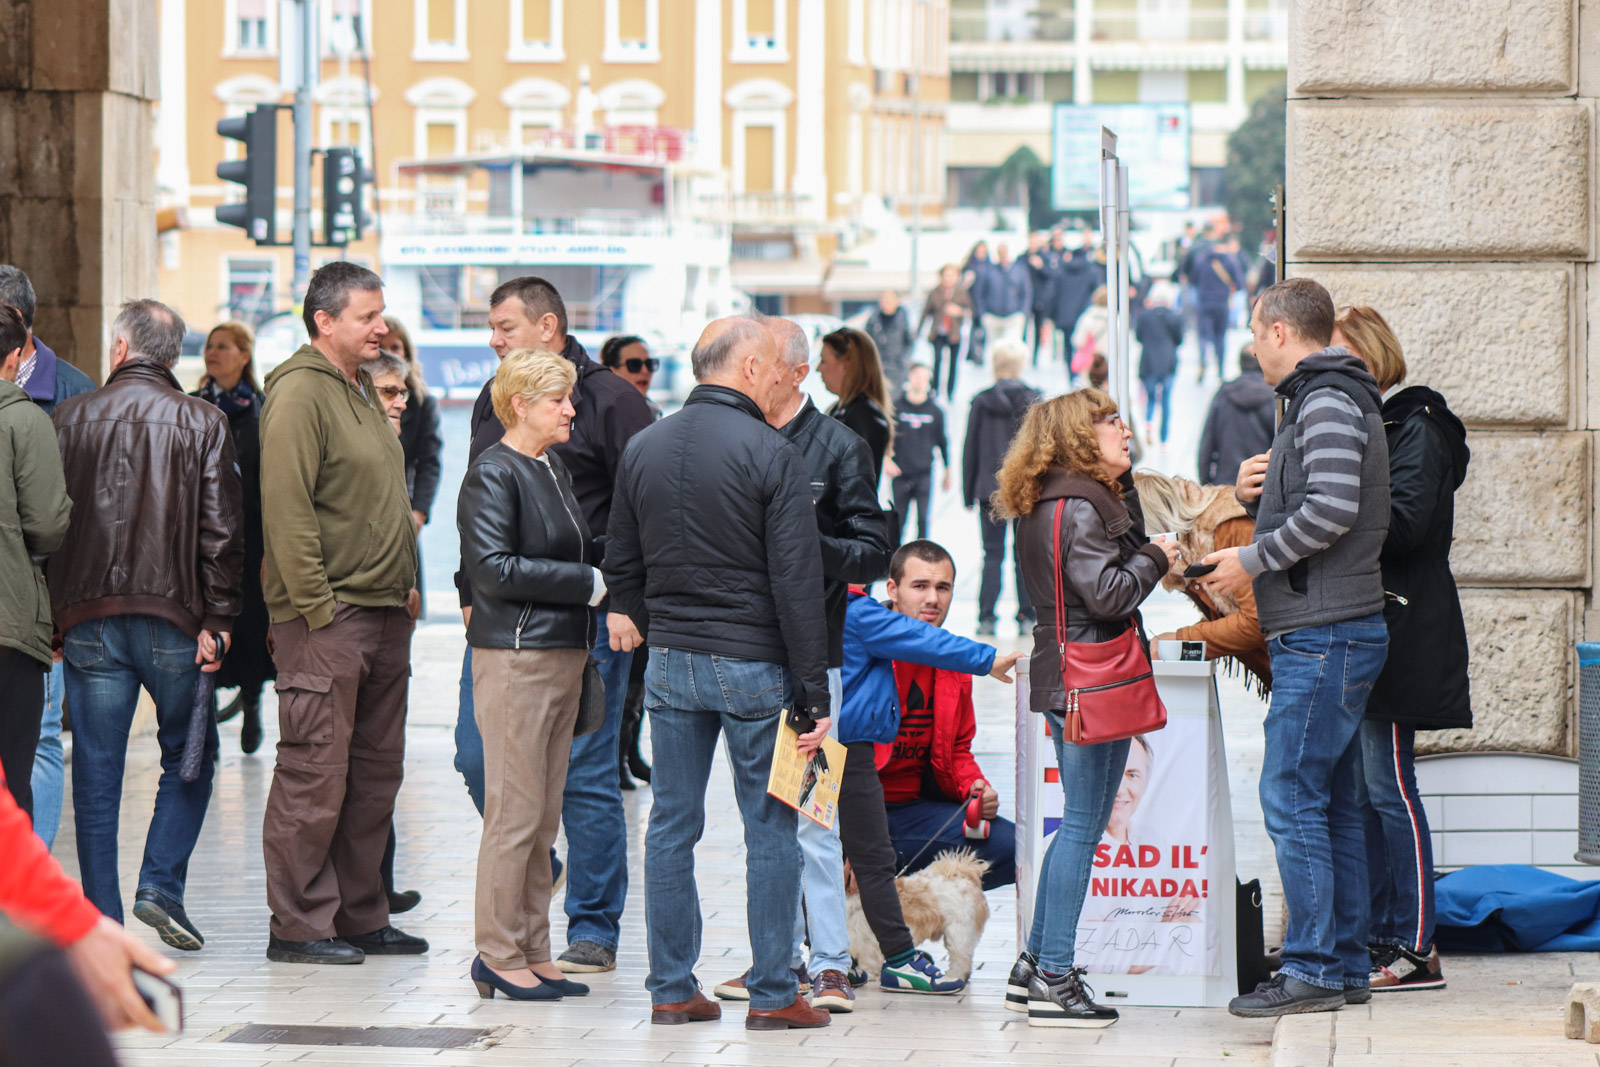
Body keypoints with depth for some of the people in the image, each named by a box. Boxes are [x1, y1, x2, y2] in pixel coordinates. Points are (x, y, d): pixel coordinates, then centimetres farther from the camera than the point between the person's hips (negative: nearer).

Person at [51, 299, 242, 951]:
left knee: (95, 774, 5)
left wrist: (51, 616, 10)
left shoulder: (70, 419, 4)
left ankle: (102, 920, 6)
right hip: (172, 618, -1)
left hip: (88, 620, 1)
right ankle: (161, 886, 0)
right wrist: (216, 621, -2)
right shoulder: (203, 424, 0)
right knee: (189, 757, 14)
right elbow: (222, 531, -5)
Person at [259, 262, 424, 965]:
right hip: (326, 616, -9)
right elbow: (286, 507, -18)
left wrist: (404, 590, 18)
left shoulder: (362, 391, 18)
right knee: (315, 774, -5)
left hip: (384, 616, 9)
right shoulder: (300, 393, -11)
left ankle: (360, 918, 19)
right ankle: (299, 927, 0)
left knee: (376, 773, 12)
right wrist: (314, 607, -19)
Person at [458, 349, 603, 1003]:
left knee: (544, 815, 10)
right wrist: (588, 582, -15)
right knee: (515, 811, -6)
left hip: (564, 653, 9)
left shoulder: (554, 468, 17)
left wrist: (605, 572, 6)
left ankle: (532, 951, 15)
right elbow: (493, 568, -19)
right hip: (515, 655, -9)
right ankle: (498, 954, 1)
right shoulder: (492, 474, -10)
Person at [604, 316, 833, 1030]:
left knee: (672, 825, 9)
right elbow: (797, 585, -12)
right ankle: (772, 995, 5)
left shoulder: (642, 449, 7)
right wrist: (813, 695, -10)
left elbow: (621, 561, 15)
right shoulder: (772, 456, -11)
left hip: (670, 663, 5)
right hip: (754, 664, -5)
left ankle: (671, 989, 12)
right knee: (771, 829, 3)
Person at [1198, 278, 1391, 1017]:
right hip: (1337, 632, 10)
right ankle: (1346, 968, 13)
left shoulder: (1327, 402, -12)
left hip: (1323, 637, -10)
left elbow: (1331, 511, -23)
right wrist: (1255, 494, 5)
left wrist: (1251, 561, -13)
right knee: (1331, 803, 11)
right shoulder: (1328, 400, 21)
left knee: (1291, 799, -10)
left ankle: (1312, 971, -10)